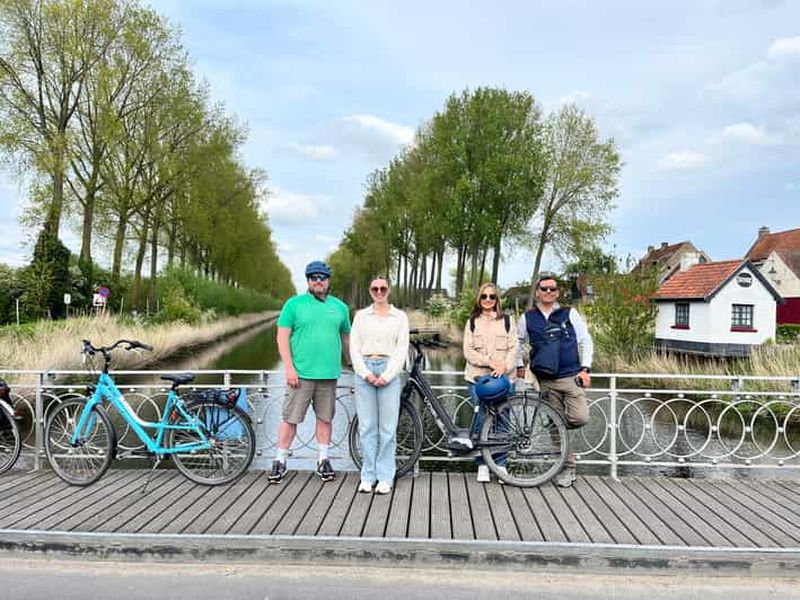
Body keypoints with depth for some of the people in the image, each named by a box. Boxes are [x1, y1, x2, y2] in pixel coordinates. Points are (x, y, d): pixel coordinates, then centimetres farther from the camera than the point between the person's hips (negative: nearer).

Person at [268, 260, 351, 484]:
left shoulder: (340, 307, 11)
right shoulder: (294, 304, 1)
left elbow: (346, 338, 17)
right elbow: (282, 337, -2)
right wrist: (289, 368, -10)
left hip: (329, 374, 3)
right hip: (301, 373, -3)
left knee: (325, 418, 11)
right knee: (290, 418, 1)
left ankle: (323, 461, 22)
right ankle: (280, 461, 12)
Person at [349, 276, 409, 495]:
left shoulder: (400, 317, 6)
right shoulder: (361, 315, 9)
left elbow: (401, 349, 1)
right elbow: (354, 347, 4)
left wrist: (386, 376, -9)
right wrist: (366, 373, -8)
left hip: (389, 371, -1)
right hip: (364, 371, 1)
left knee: (388, 427, -1)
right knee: (366, 427, 3)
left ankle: (385, 477, 7)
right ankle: (368, 476, 11)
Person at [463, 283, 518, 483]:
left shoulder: (507, 320, 9)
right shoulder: (472, 322, 10)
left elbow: (513, 348, 3)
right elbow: (468, 351, 2)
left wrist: (505, 366, -15)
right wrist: (489, 361, -12)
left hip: (503, 377, 0)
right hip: (478, 376, 0)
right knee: (480, 421, 1)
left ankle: (500, 464, 11)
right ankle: (482, 465, 11)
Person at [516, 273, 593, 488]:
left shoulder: (570, 314, 4)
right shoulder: (528, 318, 7)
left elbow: (585, 341, 6)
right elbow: (518, 343, 23)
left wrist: (585, 369, -3)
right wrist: (520, 365, 16)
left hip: (571, 376, -1)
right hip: (546, 381, 1)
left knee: (579, 418, -19)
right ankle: (567, 468, 17)